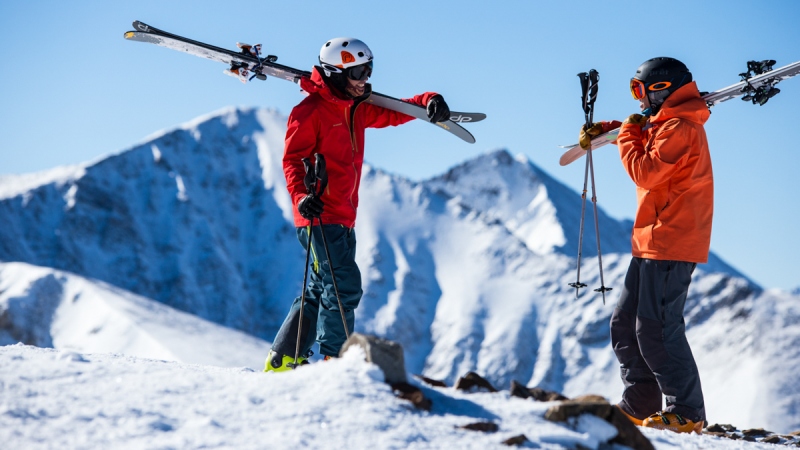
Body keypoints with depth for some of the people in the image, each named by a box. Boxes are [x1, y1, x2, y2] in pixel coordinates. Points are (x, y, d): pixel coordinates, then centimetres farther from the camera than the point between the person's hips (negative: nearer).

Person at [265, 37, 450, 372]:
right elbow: (292, 159, -14)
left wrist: (429, 102, 2)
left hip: (343, 218, 10)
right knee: (344, 286, -14)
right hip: (320, 216, -9)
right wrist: (301, 196, -30)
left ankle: (284, 359, 20)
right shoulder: (311, 111, -10)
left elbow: (393, 113, 21)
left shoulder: (356, 109, 16)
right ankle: (334, 360, -9)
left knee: (322, 290, 13)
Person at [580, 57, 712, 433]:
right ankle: (639, 406, 13)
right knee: (624, 324, 10)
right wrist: (603, 130, 26)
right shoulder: (664, 124, 18)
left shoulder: (681, 128, -14)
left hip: (670, 246, -11)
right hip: (652, 245, 11)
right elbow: (640, 134, 40)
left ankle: (687, 413, -7)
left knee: (655, 329, -11)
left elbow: (646, 173, -20)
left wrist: (628, 136, -5)